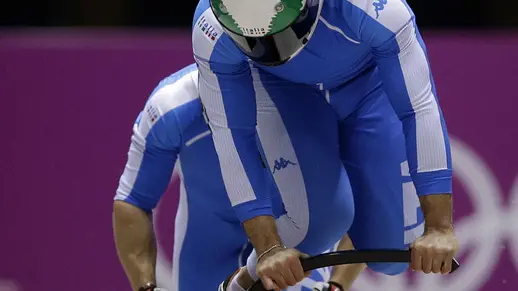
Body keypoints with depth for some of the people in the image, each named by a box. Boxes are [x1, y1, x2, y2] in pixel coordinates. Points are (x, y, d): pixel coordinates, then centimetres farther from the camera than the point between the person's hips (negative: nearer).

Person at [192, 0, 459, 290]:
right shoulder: (212, 30, -37)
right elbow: (232, 135, -31)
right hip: (283, 90, 0)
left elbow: (419, 107, -38)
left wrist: (440, 228, -40)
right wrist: (269, 249, -37)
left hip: (367, 82, 0)